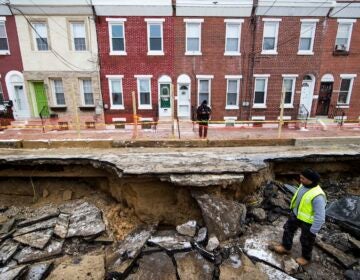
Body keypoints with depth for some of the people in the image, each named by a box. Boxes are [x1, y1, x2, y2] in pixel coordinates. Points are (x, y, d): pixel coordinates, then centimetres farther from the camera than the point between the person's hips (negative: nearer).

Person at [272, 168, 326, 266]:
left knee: (306, 240, 17)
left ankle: (306, 257, 45)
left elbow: (320, 217, -30)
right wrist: (294, 210, 19)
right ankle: (286, 247, 47)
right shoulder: (303, 185, -11)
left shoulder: (317, 196, -37)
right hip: (296, 214, 8)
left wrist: (313, 231, -21)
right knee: (288, 229, 23)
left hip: (307, 221, -8)